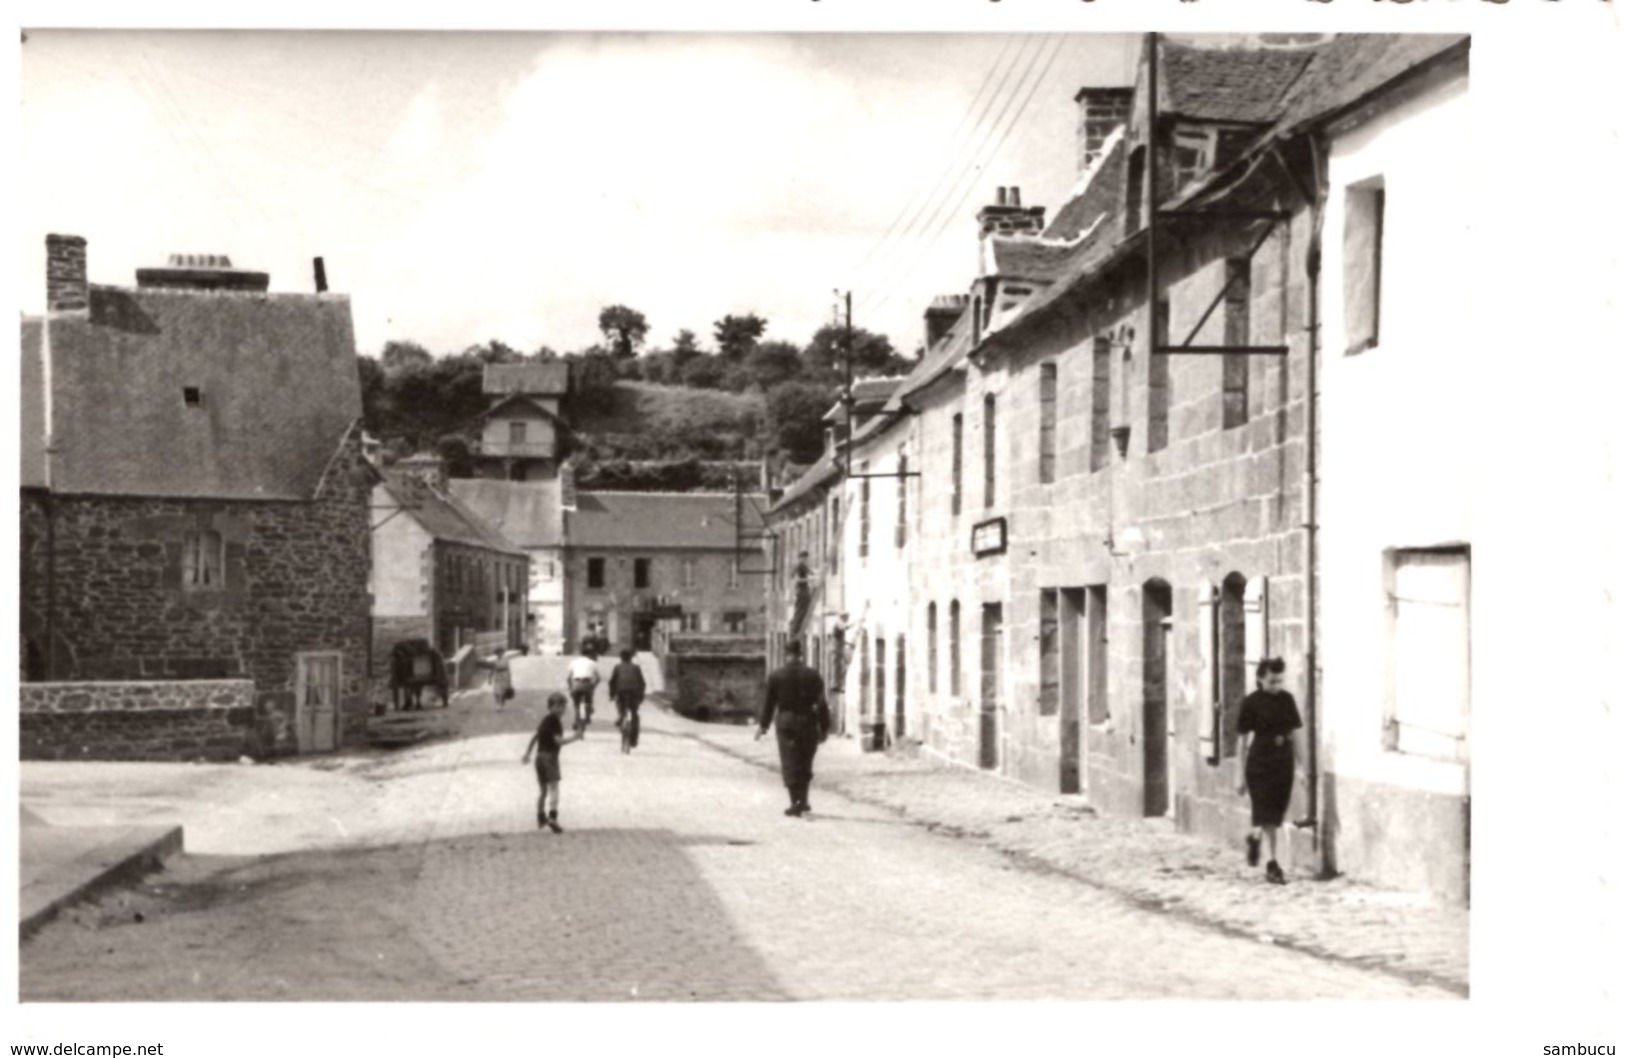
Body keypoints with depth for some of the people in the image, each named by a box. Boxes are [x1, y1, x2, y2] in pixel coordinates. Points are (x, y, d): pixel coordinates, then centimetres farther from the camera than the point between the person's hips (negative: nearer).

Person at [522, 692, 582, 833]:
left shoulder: (545, 720, 16)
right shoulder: (555, 721, -11)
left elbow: (534, 737, 22)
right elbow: (558, 740, -17)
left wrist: (527, 754, 28)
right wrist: (574, 738, -14)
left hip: (540, 756, 9)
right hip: (550, 756, -9)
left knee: (544, 790, 20)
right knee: (553, 788, -16)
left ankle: (541, 817, 30)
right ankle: (552, 818, -30)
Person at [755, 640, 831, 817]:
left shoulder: (776, 675, -3)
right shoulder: (812, 675, -2)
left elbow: (769, 701, 2)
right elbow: (821, 704, -3)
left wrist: (763, 724, 11)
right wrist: (824, 728, 3)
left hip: (786, 722, -1)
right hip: (807, 721, 1)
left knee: (789, 764, 1)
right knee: (805, 764, 14)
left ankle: (796, 803, -6)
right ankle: (803, 801, 17)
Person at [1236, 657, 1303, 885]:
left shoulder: (1286, 700, 5)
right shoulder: (1251, 703, -5)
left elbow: (1293, 734, 11)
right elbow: (1244, 739, -2)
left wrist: (1297, 766, 9)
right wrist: (1242, 774, -2)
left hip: (1283, 763, 4)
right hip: (1259, 764, -4)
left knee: (1276, 814, 8)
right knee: (1267, 815, -6)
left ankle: (1254, 838, 33)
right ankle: (1272, 864, 3)